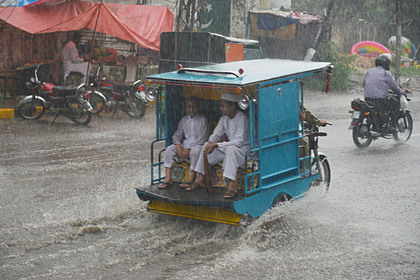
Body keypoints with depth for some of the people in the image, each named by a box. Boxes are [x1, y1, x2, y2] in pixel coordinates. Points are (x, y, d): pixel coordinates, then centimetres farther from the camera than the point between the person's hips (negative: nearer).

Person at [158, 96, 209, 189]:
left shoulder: (203, 120, -4)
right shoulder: (183, 120, 12)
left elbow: (202, 138, -11)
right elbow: (177, 135, 13)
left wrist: (189, 149, -19)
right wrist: (178, 145, -11)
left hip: (197, 145, -5)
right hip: (185, 144, 5)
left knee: (195, 151, -38)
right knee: (169, 149, -16)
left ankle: (190, 179, -30)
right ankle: (168, 177, -17)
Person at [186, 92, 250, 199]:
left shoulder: (242, 118, -21)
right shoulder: (224, 118, 3)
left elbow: (238, 141, -27)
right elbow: (216, 134, 10)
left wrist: (216, 145, -28)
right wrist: (210, 143, -15)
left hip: (243, 148, -8)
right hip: (228, 146, 8)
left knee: (230, 149, -38)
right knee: (207, 145, -5)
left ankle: (231, 185, -45)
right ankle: (200, 179, -2)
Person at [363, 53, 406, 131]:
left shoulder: (369, 71, 12)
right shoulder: (386, 73, -5)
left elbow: (364, 84, 22)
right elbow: (394, 87, 1)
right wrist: (402, 92, 20)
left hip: (367, 100, 7)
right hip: (379, 101, -7)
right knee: (396, 103, 11)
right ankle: (392, 125, 3)